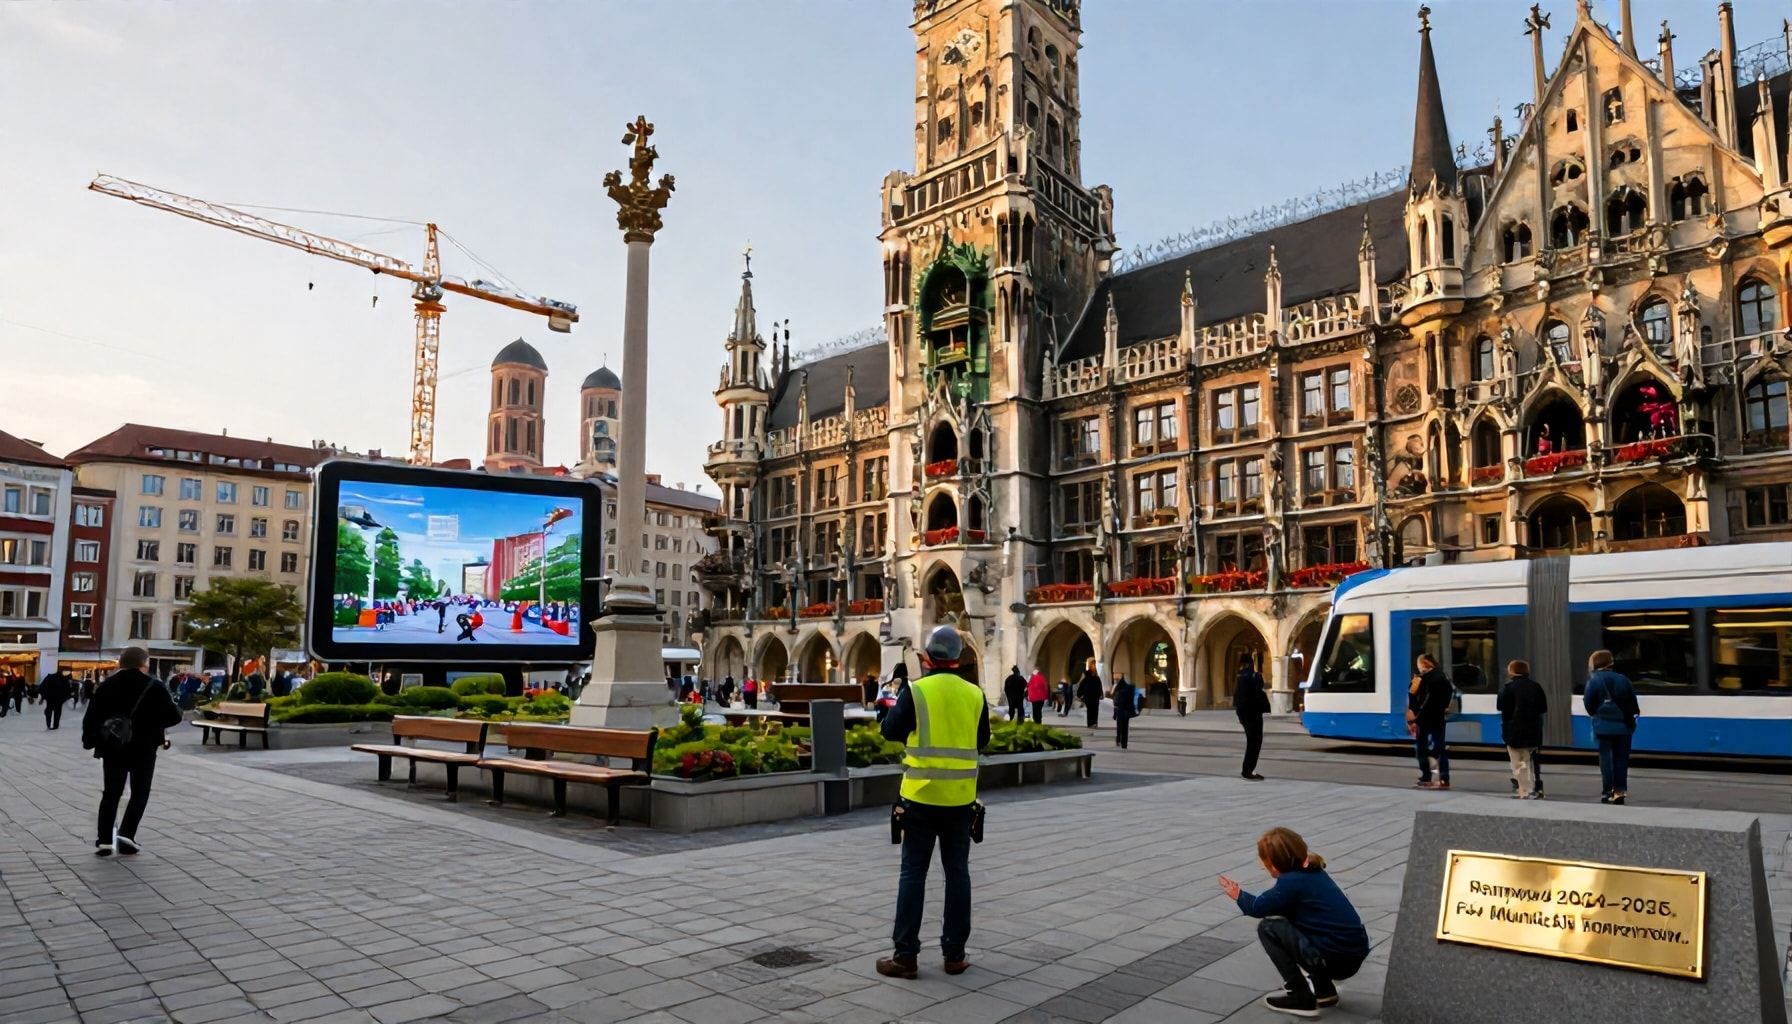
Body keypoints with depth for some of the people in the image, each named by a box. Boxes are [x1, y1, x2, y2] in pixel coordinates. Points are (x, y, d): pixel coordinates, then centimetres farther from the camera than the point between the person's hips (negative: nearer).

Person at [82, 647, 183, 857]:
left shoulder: (106, 686, 5)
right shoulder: (154, 686, -6)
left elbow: (91, 717, 3)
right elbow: (172, 717, -10)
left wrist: (89, 741, 14)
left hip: (112, 748, 3)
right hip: (143, 749, -3)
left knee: (111, 793, 12)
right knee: (139, 793, 7)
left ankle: (105, 840, 8)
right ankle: (126, 834, -7)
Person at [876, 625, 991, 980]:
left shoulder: (916, 691, -11)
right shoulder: (975, 694, -1)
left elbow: (890, 731, -1)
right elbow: (982, 741, 11)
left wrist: (899, 706, 15)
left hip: (921, 796, -3)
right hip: (960, 798, 3)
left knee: (913, 873, 5)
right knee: (957, 872, 12)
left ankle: (906, 956, 8)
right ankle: (955, 954, 18)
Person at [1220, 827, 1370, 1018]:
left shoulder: (1292, 882, -15)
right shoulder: (1313, 872, 11)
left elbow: (1258, 907, -2)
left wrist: (1239, 896, 16)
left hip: (1335, 959, -9)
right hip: (1356, 954, 9)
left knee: (1268, 927, -4)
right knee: (1289, 922, 25)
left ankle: (1302, 999, 0)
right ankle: (1325, 990, 24)